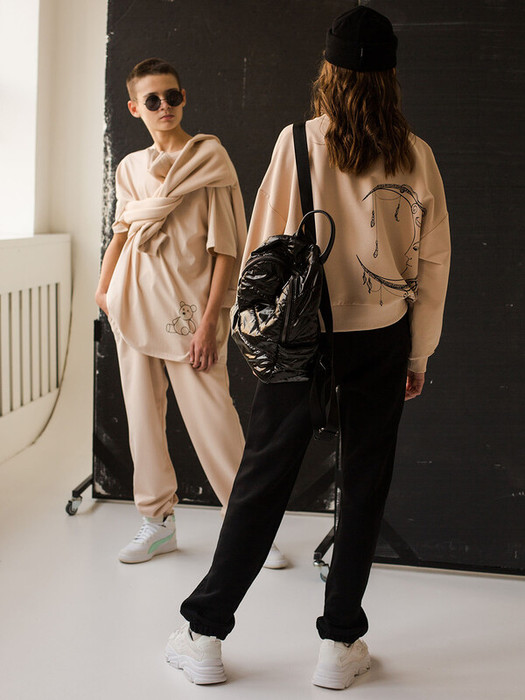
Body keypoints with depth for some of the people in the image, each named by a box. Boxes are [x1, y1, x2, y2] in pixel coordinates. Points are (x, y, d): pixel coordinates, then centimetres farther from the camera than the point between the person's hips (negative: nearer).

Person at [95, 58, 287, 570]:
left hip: (186, 304, -5)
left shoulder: (209, 158, -4)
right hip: (134, 303, 5)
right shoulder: (130, 168, 11)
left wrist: (209, 321, -13)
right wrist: (103, 287, 10)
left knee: (213, 420, -6)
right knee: (142, 415, 8)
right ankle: (158, 522, 21)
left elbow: (226, 248, -8)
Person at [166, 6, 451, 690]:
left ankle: (205, 634, 17)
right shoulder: (416, 155, -1)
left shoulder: (301, 140, -6)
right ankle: (340, 645, 19)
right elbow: (433, 261, 3)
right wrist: (419, 353, 13)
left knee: (262, 481, 7)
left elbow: (268, 243, -4)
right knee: (365, 487, 10)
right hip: (382, 339, 1)